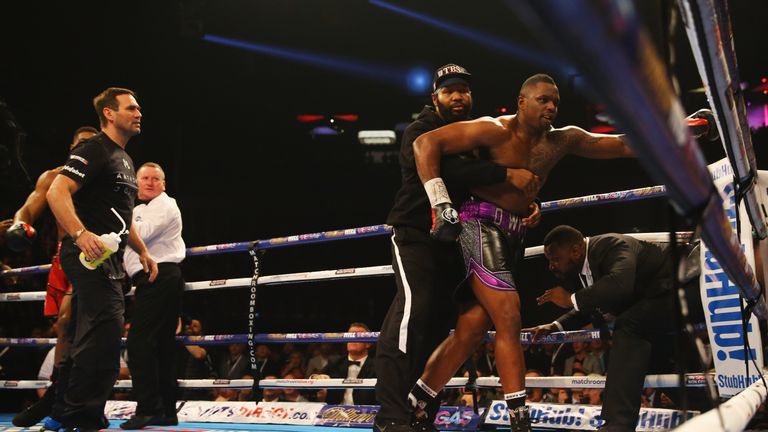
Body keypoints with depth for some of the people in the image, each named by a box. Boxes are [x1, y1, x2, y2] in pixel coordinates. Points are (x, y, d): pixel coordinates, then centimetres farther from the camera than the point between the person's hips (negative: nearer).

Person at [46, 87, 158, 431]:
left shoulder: (125, 160, 22)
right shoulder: (94, 150, -8)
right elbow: (57, 192, -21)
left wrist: (143, 251, 25)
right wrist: (81, 234, -33)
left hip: (109, 258, 10)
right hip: (89, 254, -10)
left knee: (87, 337, 13)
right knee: (107, 326, -18)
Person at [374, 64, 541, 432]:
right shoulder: (420, 133, -5)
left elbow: (497, 188, 13)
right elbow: (443, 169, -25)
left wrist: (527, 203, -9)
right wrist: (505, 174, -29)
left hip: (453, 240, 7)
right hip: (415, 233, -6)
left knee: (438, 322, 4)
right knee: (413, 306, -24)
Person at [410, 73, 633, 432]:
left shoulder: (561, 141, 9)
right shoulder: (495, 131, -9)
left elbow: (620, 145, 9)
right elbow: (425, 143, -13)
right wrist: (441, 203, -21)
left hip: (512, 237, 7)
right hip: (481, 224, -7)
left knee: (472, 329, 4)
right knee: (508, 316, -15)